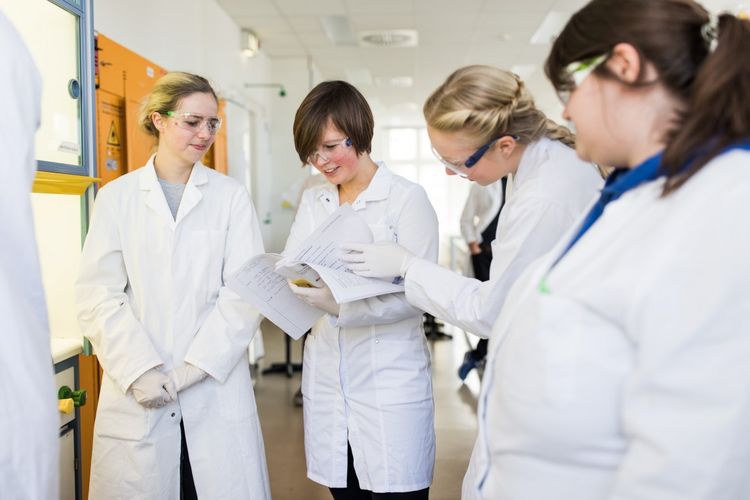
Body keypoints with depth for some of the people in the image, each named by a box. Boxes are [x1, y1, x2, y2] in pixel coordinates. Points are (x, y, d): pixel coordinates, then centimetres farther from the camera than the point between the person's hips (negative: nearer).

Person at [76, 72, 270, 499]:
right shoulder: (117, 197, 5)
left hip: (216, 388, 0)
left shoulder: (232, 197, 3)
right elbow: (99, 296, -1)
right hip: (137, 393, 1)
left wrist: (193, 368, -12)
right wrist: (139, 371, -12)